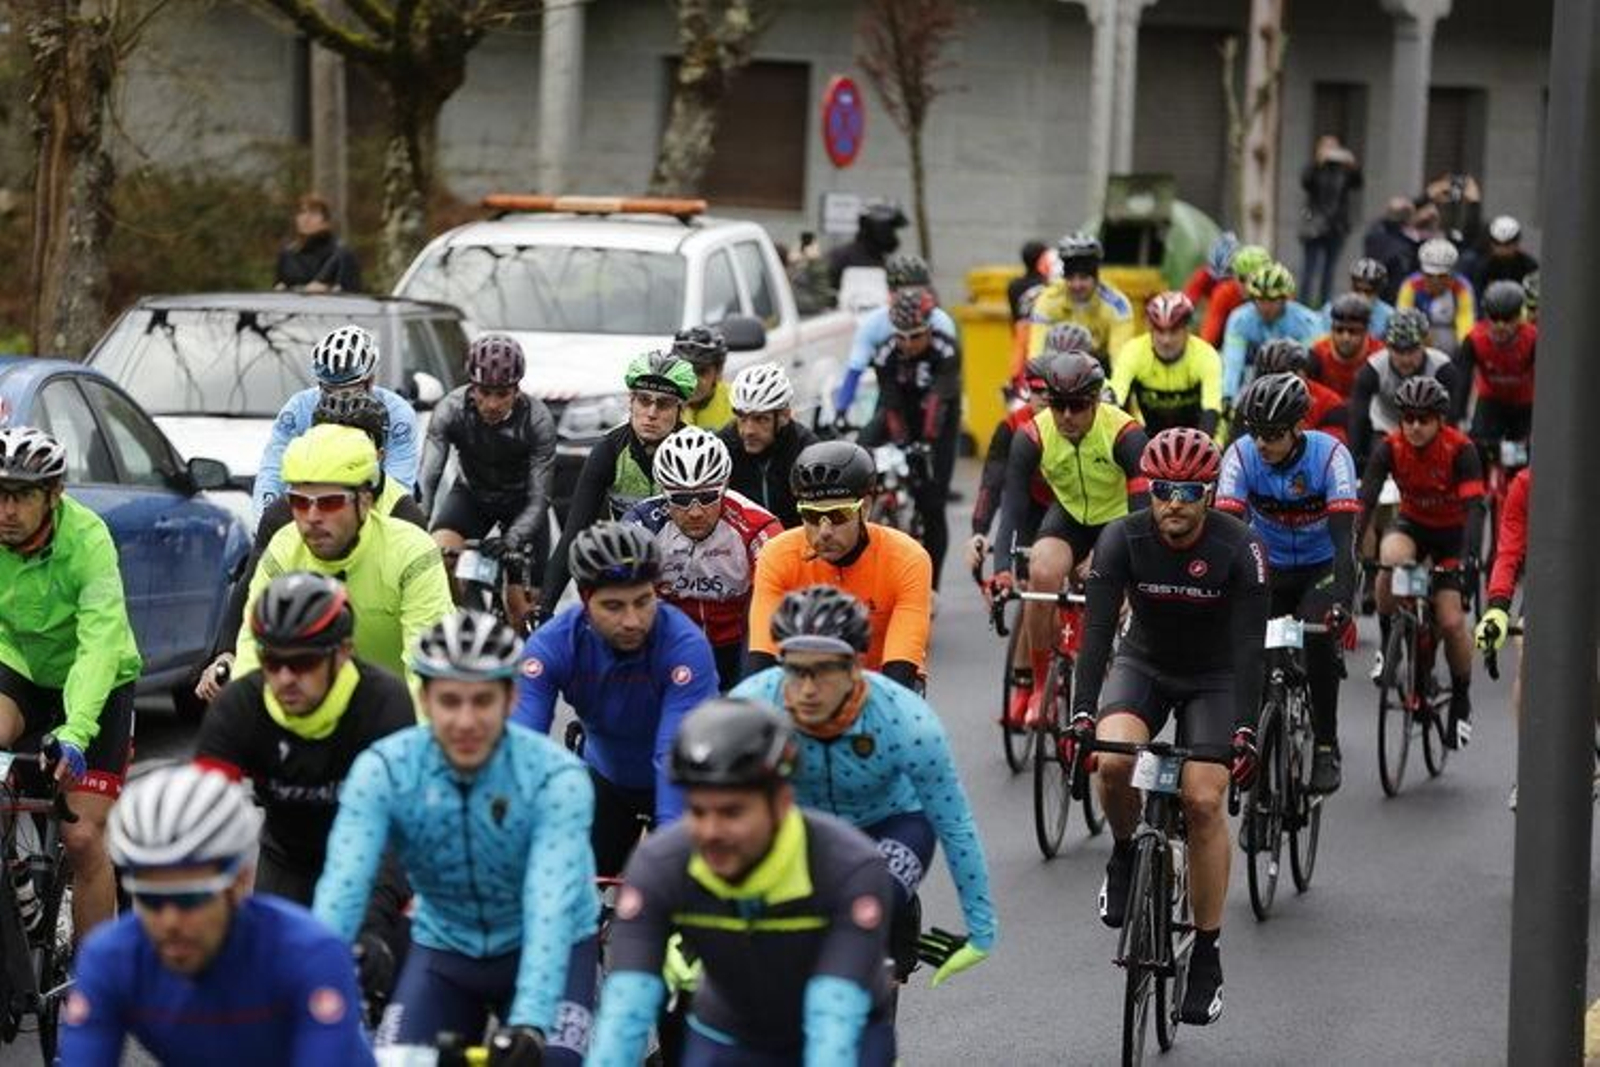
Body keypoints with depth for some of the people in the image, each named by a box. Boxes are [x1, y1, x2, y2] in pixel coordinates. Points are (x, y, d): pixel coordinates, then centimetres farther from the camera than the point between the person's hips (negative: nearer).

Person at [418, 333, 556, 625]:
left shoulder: (537, 419, -28)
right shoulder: (451, 410, -26)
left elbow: (538, 499, -27)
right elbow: (427, 480, -31)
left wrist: (510, 543, -43)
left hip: (520, 500, -1)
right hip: (472, 494, 1)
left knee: (521, 606, -9)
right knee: (439, 554, -28)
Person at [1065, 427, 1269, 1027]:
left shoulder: (1239, 549, -24)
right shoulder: (1124, 540, -20)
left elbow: (1249, 645, -27)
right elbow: (1097, 630, -25)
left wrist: (1245, 730, -38)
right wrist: (1082, 716, -36)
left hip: (1213, 679, -1)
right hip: (1143, 667, 1)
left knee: (1203, 800, -17)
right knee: (1113, 761, -29)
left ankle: (1206, 955, -5)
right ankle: (1125, 855, 2)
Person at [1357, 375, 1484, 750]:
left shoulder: (1460, 449, -24)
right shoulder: (1390, 448, -18)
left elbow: (1475, 507, -31)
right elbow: (1365, 501, -24)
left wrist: (1468, 557, -45)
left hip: (1453, 532, -2)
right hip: (1412, 525, 2)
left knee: (1451, 622, -14)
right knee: (1392, 558, -35)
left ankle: (1461, 701, 10)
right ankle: (1388, 644, -14)